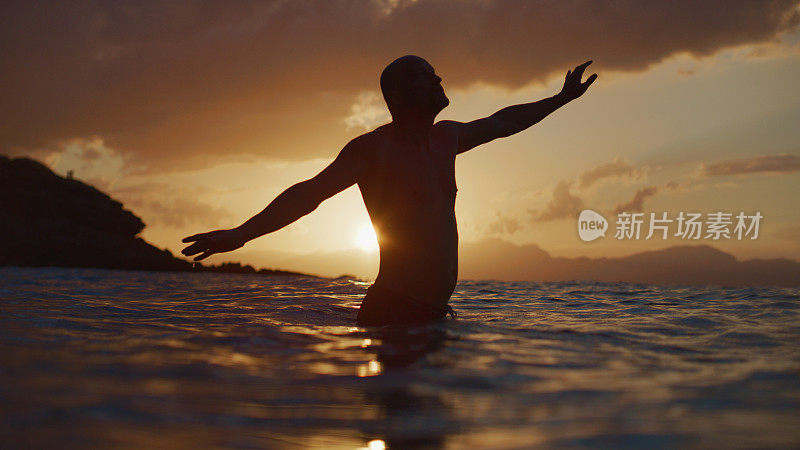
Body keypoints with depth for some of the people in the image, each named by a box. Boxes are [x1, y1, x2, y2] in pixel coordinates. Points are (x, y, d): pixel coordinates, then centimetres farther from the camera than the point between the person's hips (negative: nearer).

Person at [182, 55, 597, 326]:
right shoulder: (373, 147, -5)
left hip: (436, 311, 7)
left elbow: (502, 122, 34)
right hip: (392, 314, -7)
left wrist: (560, 99, 44)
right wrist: (243, 232, -27)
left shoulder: (446, 137, 18)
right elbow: (310, 192, -15)